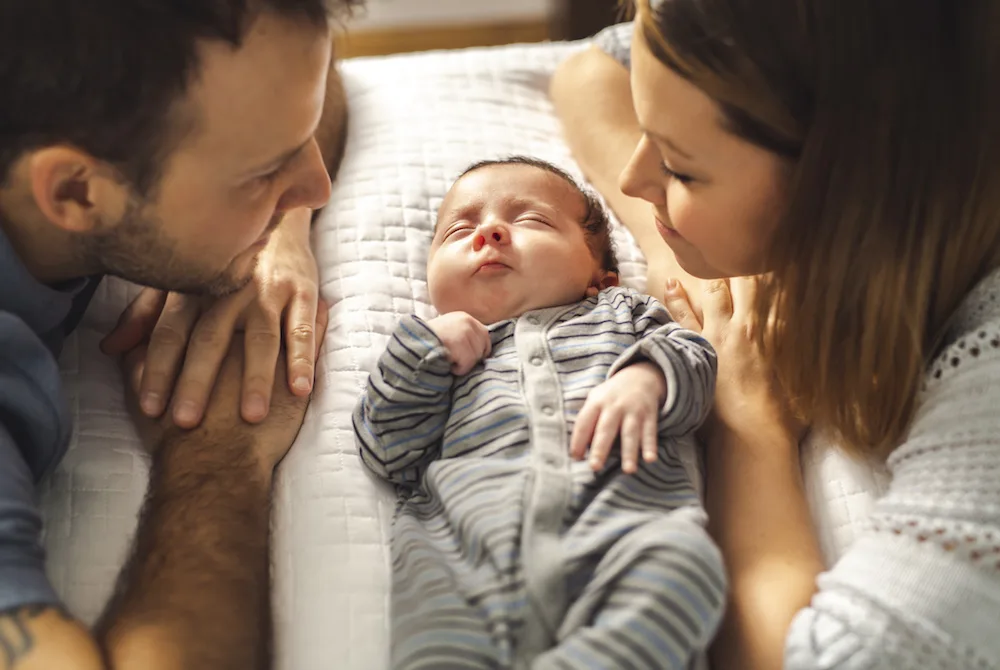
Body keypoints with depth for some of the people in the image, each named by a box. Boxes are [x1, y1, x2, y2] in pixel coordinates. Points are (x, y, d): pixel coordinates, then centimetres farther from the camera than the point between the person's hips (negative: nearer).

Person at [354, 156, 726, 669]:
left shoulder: (620, 312, 34)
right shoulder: (443, 350, 33)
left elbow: (696, 358, 19)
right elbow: (387, 455, 23)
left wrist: (646, 379, -4)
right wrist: (423, 354, 13)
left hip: (624, 522, 1)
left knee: (683, 560, -35)